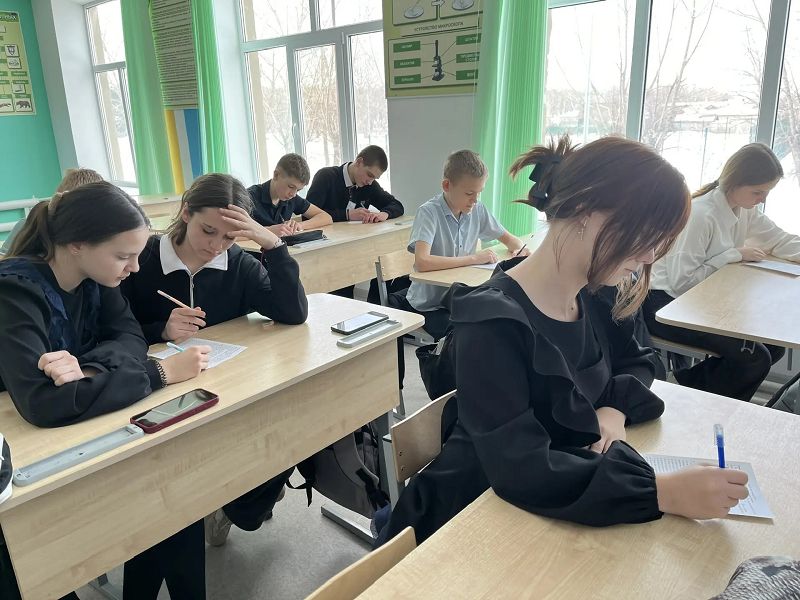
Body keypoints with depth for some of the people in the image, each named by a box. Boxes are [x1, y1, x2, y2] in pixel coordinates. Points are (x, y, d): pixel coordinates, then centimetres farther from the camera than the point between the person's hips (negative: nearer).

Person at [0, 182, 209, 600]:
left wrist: (85, 366, -33)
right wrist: (160, 372, -35)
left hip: (83, 431, 6)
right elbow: (43, 403, -39)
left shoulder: (93, 276, -7)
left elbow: (130, 337, -11)